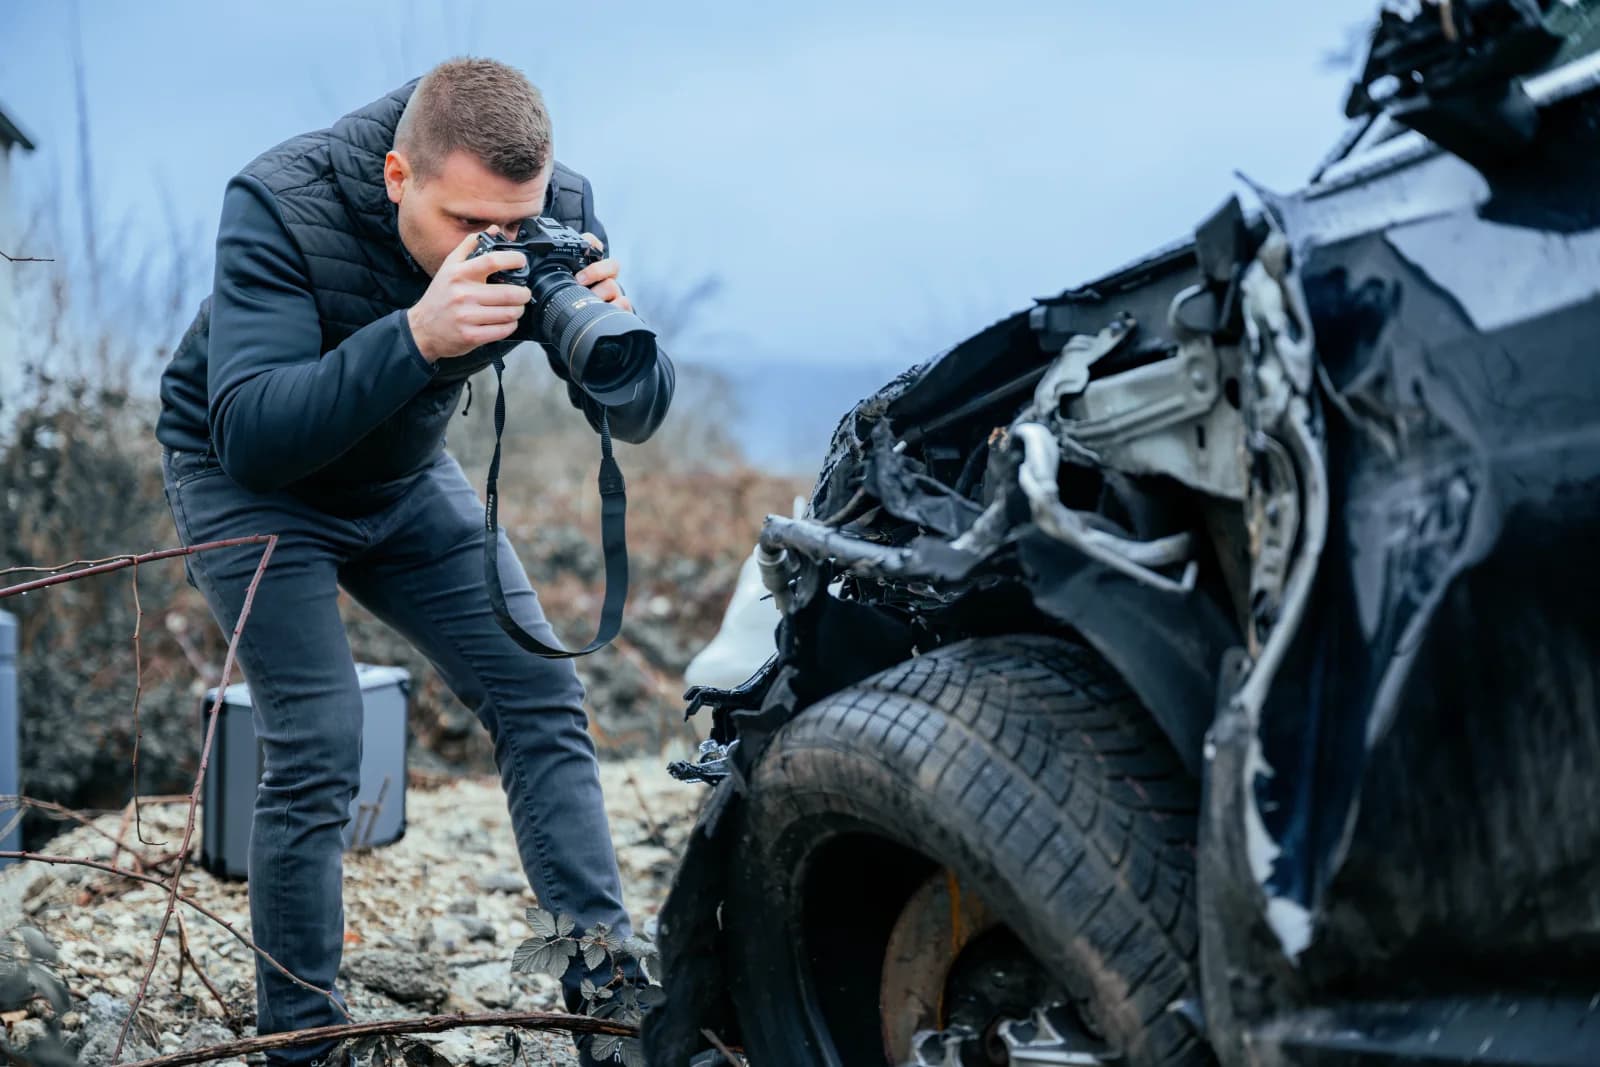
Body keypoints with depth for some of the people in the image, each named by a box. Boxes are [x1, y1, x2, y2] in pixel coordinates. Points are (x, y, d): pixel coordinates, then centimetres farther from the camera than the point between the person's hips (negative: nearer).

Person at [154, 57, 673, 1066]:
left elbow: (637, 418, -17)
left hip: (407, 473, 5)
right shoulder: (281, 205, -33)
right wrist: (415, 336, -55)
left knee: (542, 695, -5)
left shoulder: (557, 212, -21)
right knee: (318, 747, -16)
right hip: (248, 480, -4)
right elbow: (251, 434, -42)